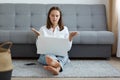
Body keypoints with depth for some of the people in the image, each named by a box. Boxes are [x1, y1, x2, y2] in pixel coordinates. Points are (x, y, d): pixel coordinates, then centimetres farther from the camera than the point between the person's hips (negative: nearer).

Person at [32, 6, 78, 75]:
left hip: (61, 54, 1)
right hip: (46, 53, 0)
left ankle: (56, 68, -70)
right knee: (48, 58, -38)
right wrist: (39, 37, -9)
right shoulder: (43, 29, 12)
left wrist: (70, 38, -7)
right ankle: (59, 67, -71)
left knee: (64, 56, -36)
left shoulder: (64, 29, 14)